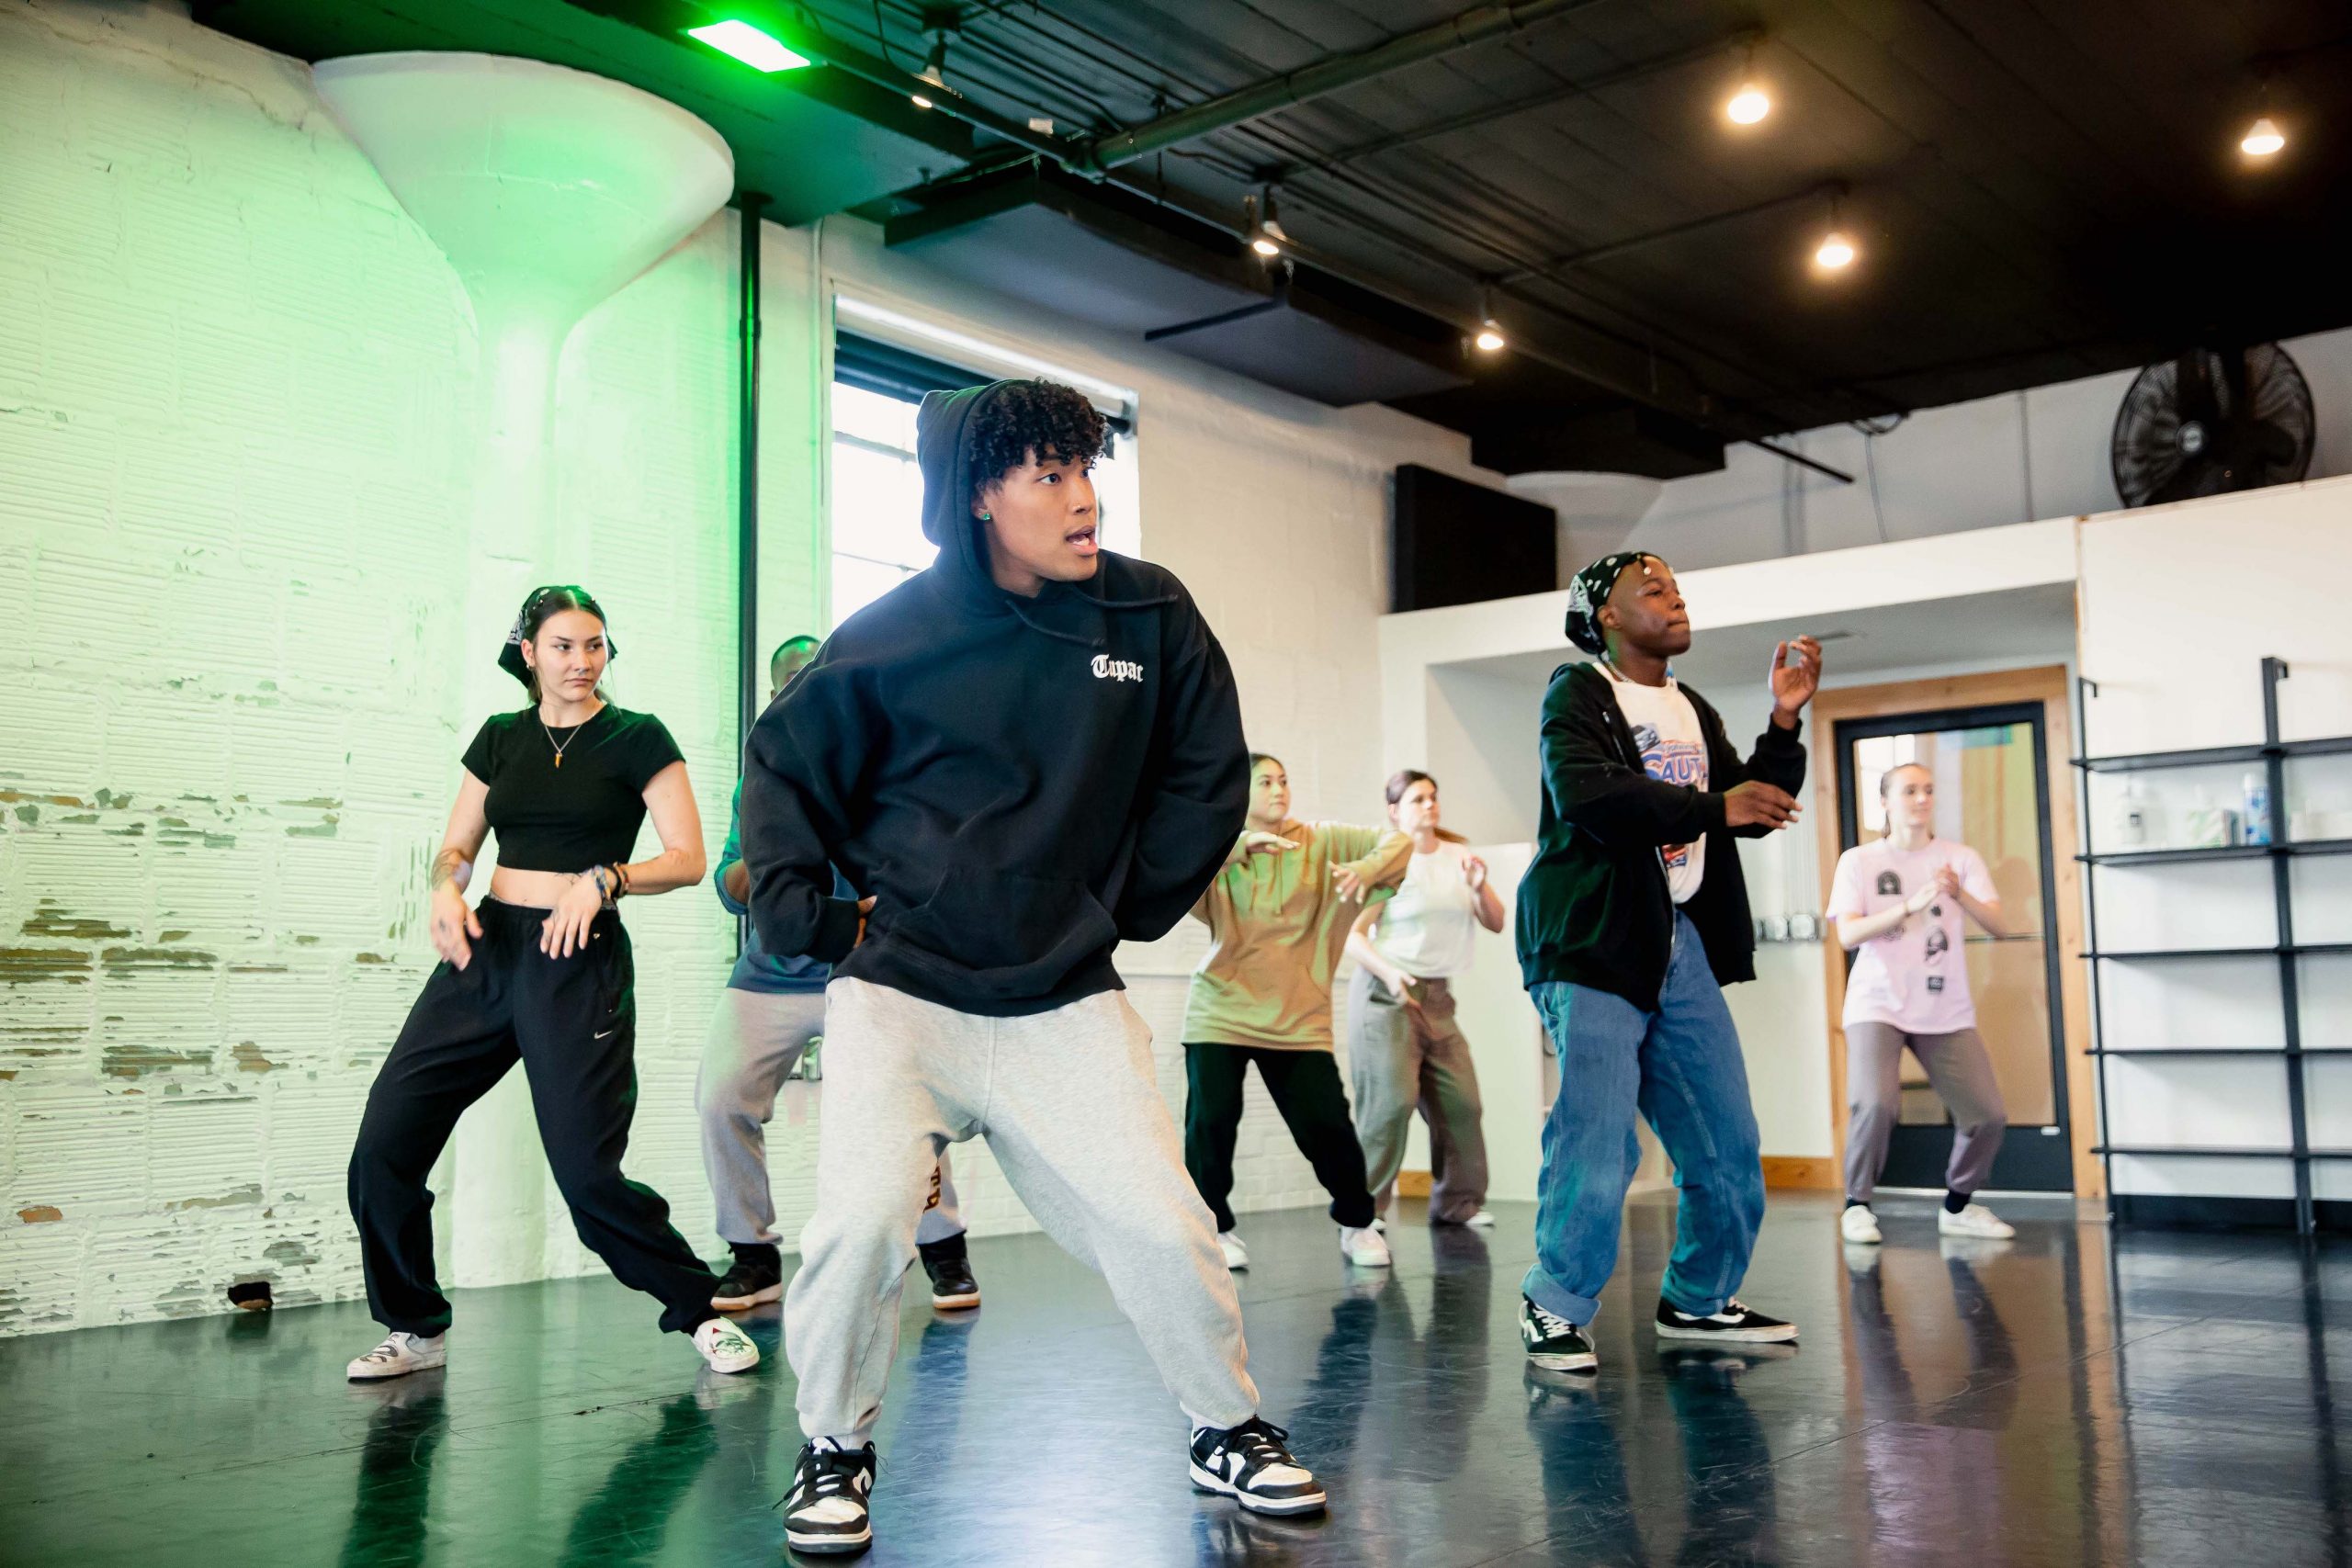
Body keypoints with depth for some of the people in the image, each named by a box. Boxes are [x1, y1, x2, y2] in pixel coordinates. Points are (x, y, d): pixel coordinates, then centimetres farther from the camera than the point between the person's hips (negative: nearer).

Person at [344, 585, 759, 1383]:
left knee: (587, 1172, -11)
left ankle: (700, 1309, 11)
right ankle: (417, 1329, 17)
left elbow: (688, 858, -5)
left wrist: (601, 880, -20)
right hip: (485, 952, 5)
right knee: (383, 1146, -2)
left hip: (579, 962, -5)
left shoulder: (637, 738, 0)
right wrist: (445, 891, -7)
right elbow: (456, 847, 15)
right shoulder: (501, 738, 14)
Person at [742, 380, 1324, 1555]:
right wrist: (799, 907, 0)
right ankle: (834, 1449, 11)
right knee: (862, 1223, -17)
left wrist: (1130, 907, 9)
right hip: (898, 992, -1)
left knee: (1161, 1224, -5)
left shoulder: (1148, 615, -1)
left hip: (1066, 1004, 2)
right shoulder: (894, 634, -5)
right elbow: (783, 763, 10)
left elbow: (1207, 775, 12)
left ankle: (1226, 1430, 23)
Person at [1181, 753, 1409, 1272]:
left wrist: (1368, 865, -22)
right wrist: (1241, 844, -26)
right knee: (1211, 1123, -9)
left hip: (1298, 1017, 0)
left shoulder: (1320, 841, 4)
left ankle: (1357, 1225, 19)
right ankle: (1216, 1230, 11)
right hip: (1221, 1011, 0)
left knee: (1328, 1126, -3)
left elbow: (1396, 842, 0)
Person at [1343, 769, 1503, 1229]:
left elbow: (1496, 923, 7)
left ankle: (1457, 1203, 13)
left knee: (1460, 1101, -1)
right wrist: (1389, 972, -24)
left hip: (1437, 996, 5)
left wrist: (1480, 886, -12)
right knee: (1391, 1103, -14)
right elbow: (1354, 936, -8)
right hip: (1386, 994, -5)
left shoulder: (1458, 857, 11)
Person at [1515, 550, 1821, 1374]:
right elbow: (1587, 795, -22)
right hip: (1594, 942, -8)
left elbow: (1755, 809, 14)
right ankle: (1554, 1309, 4)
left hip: (1681, 943, 8)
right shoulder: (1577, 694, -4)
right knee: (1596, 1143, -11)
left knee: (1727, 1144, 9)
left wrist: (1784, 723, 2)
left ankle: (1698, 1302, 25)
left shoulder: (1694, 712, 19)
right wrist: (1713, 806, -20)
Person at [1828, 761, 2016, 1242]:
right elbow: (1848, 934, -13)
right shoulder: (1858, 861, 0)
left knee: (1988, 1114, -4)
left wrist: (1960, 894, -25)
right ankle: (1857, 1205, -2)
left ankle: (1957, 1206, 21)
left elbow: (1997, 926, -5)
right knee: (1876, 1103, -24)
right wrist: (1911, 905, -25)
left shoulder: (1960, 858, 5)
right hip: (1878, 1004, -3)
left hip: (1946, 1010, 3)